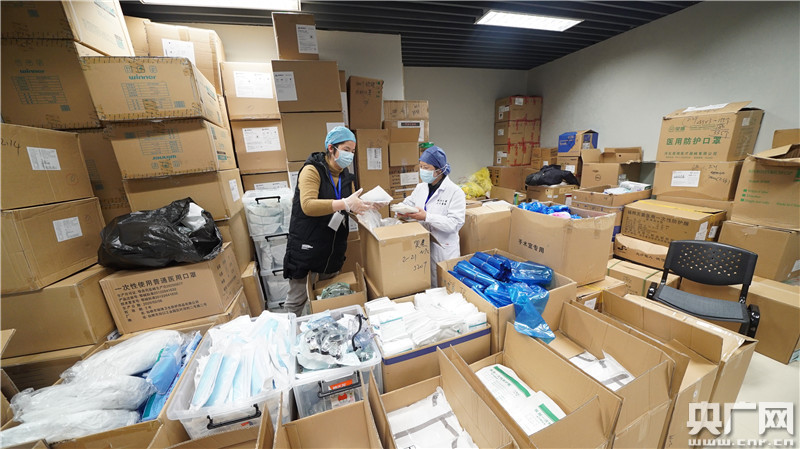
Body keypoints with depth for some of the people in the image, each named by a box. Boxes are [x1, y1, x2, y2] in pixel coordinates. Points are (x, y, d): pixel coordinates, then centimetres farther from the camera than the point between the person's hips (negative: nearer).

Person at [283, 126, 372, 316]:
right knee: (297, 301, 7)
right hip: (306, 249, -6)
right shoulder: (312, 170, -12)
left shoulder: (345, 175, 9)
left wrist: (363, 205, -6)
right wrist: (345, 203, -36)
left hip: (333, 250, 7)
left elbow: (350, 206, 15)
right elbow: (308, 205, -28)